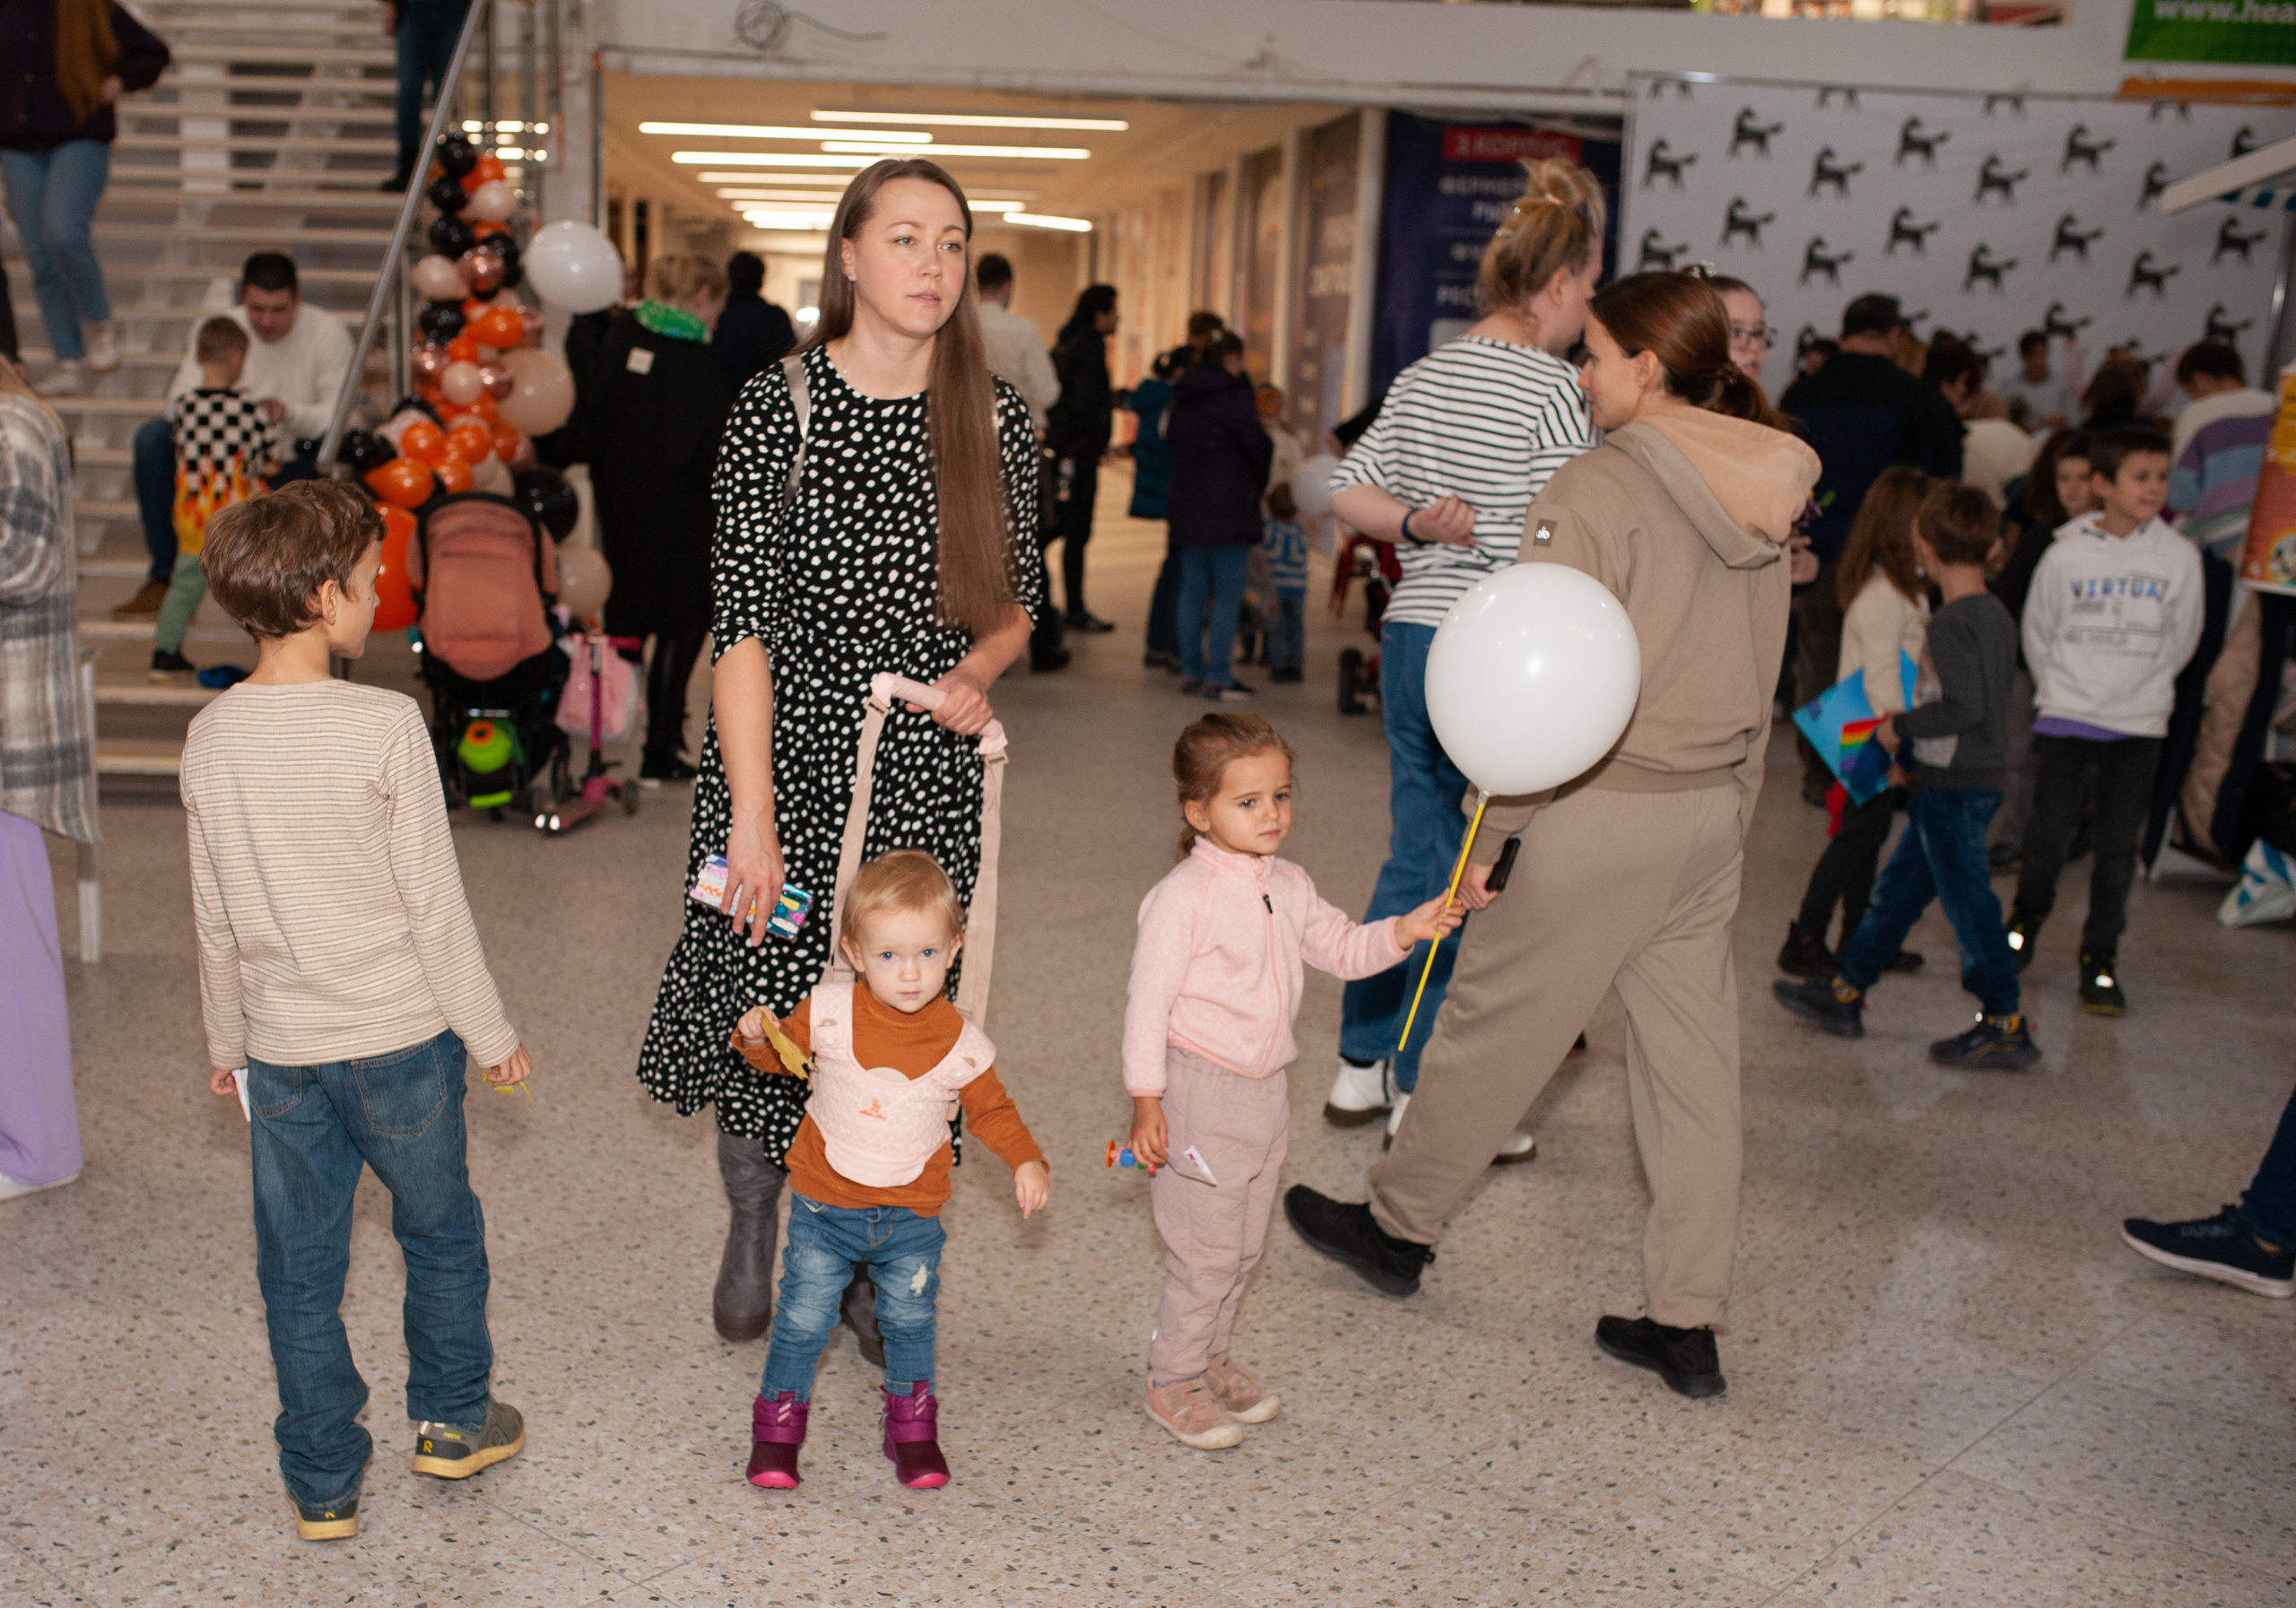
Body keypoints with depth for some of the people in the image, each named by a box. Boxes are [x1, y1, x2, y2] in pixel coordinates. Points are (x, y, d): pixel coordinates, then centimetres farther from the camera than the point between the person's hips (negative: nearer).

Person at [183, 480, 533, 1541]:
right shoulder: (384, 726, -18)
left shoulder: (211, 738, -3)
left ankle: (322, 1484, 25)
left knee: (300, 1270, 14)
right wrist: (490, 1032, -4)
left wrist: (226, 1041, 19)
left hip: (280, 1049, 4)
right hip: (400, 1035, -3)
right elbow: (433, 902, -14)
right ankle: (452, 1422, 35)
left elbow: (214, 917, 6)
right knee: (440, 1231, 19)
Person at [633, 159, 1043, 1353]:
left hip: (929, 772, 2)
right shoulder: (776, 410, -7)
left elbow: (1017, 601, 13)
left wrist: (976, 670, -10)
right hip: (786, 755, -2)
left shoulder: (997, 419, 2)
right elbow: (742, 623, -11)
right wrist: (753, 815, -17)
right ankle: (752, 1231, 33)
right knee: (761, 1009, 5)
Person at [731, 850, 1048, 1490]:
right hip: (825, 1206, -1)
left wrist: (1026, 1160, -8)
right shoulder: (828, 1011, -12)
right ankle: (778, 1429, 24)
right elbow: (782, 1056, 5)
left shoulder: (960, 1041, -10)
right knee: (803, 1318, 4)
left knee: (909, 1321, 13)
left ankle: (911, 1428, 33)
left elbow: (990, 1107, 5)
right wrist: (756, 1038, -17)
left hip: (912, 1215, 1)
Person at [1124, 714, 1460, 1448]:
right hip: (1200, 1092, -8)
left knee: (1244, 1245, 18)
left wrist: (1405, 930, -3)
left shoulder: (1288, 887, 6)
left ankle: (1208, 1358, 36)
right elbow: (1148, 998, -16)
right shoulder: (1182, 897, -18)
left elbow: (1343, 949, 15)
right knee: (1207, 1248, 0)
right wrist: (1146, 1100, -16)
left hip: (1265, 1091, 8)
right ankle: (1173, 1381, 18)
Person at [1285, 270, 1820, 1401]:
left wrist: (1488, 836, -10)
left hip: (1602, 809, -7)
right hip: (1713, 811, 7)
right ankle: (1687, 1323, 17)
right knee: (1693, 1060, 10)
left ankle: (1398, 1224, 28)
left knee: (1494, 1021, 9)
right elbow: (1758, 681, 14)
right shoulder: (1760, 502, 8)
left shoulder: (1594, 489, -14)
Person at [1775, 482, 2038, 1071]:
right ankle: (1843, 992, 26)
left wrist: (1900, 727, -12)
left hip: (1953, 788, -10)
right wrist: (1915, 754, 18)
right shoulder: (1997, 614, 9)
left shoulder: (1950, 624, -19)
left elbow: (1964, 707, -27)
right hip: (1978, 776, 10)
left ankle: (2006, 1026, 6)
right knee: (1898, 889, 16)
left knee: (1967, 902, -1)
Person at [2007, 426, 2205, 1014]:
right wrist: (2061, 687, 8)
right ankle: (2027, 917, 30)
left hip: (2138, 721, 1)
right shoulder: (2065, 554, -6)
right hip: (2066, 713, -1)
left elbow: (2181, 639, 8)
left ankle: (2100, 958, 14)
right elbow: (2037, 633, 6)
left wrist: (2141, 688, 12)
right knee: (2050, 831, 1)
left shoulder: (2179, 556, -3)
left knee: (2119, 844, 2)